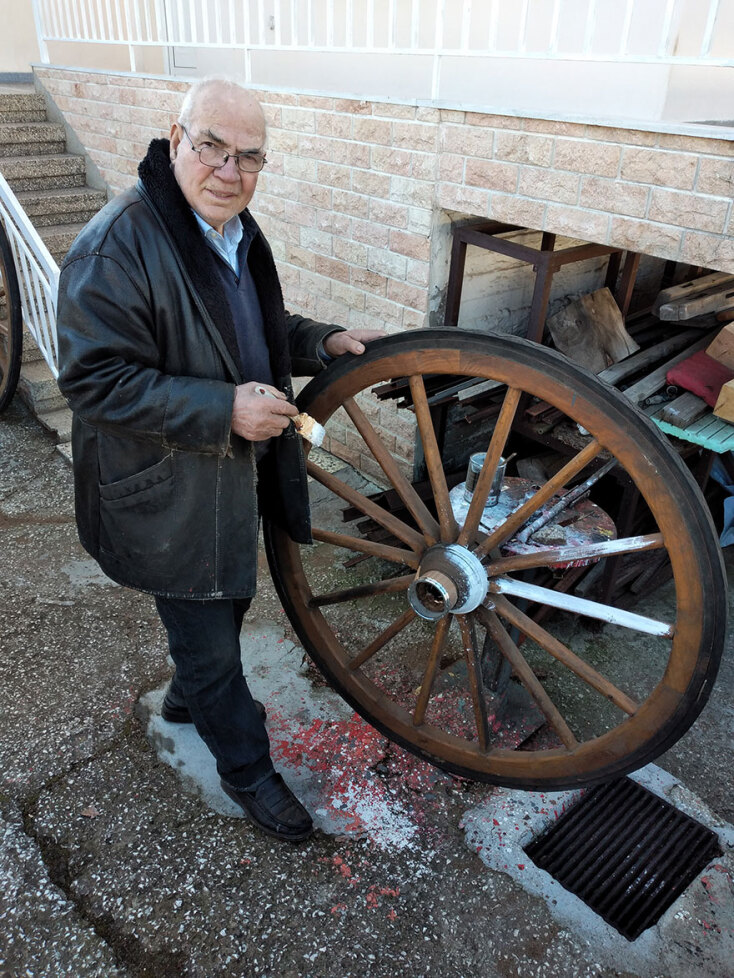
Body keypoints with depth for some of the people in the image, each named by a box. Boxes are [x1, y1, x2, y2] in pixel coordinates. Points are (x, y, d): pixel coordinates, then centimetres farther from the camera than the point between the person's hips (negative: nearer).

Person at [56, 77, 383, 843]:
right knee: (208, 638, 8)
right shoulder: (115, 248, -23)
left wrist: (321, 342, 1)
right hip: (169, 495, -9)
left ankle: (191, 695, 55)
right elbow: (94, 381, -25)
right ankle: (246, 768, 32)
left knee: (228, 604, 27)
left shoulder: (235, 230, 7)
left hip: (236, 474, 9)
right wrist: (224, 408, -31)